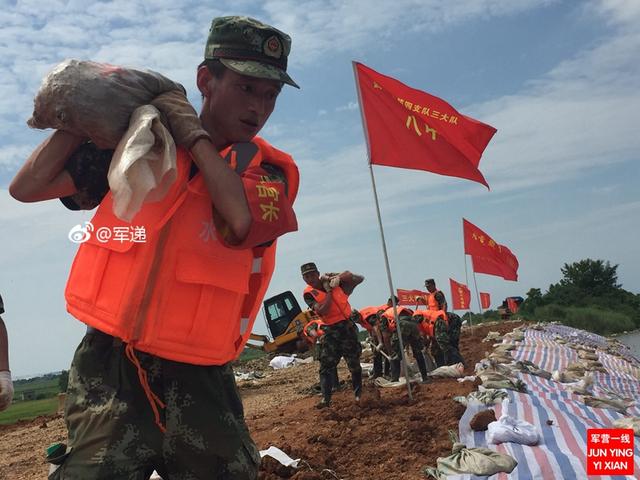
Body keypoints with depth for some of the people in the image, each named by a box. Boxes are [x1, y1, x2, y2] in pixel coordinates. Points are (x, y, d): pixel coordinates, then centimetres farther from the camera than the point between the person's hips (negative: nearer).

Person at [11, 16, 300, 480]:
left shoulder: (270, 169, 2)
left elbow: (241, 224, -20)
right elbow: (27, 187, 4)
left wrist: (193, 134, -10)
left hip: (201, 379, 1)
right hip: (112, 364, 0)